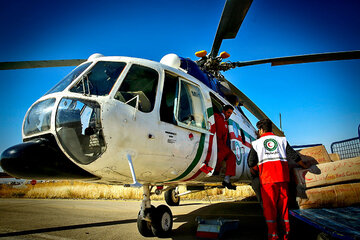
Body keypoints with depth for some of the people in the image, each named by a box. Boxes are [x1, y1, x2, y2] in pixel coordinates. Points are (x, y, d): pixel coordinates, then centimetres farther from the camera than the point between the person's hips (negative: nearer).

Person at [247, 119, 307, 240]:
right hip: (283, 176, 3)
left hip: (267, 177, -2)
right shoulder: (282, 140, 16)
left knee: (269, 205, 0)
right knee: (283, 204, 10)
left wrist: (254, 171, 25)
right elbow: (294, 156, 12)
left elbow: (251, 163, 5)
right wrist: (305, 167, 28)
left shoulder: (256, 143, 11)